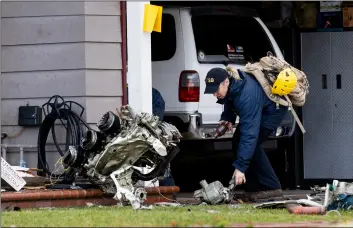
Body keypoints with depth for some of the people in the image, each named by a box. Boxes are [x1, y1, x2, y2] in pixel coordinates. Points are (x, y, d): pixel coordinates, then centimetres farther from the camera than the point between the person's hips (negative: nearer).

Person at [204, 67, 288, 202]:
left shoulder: (247, 95, -41)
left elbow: (249, 133, -42)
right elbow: (230, 101, 9)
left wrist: (240, 167, -43)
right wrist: (227, 118, -12)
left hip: (274, 109, -9)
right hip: (259, 108, 9)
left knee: (251, 142, -20)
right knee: (238, 142, 1)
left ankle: (272, 189, -13)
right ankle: (253, 189, 5)